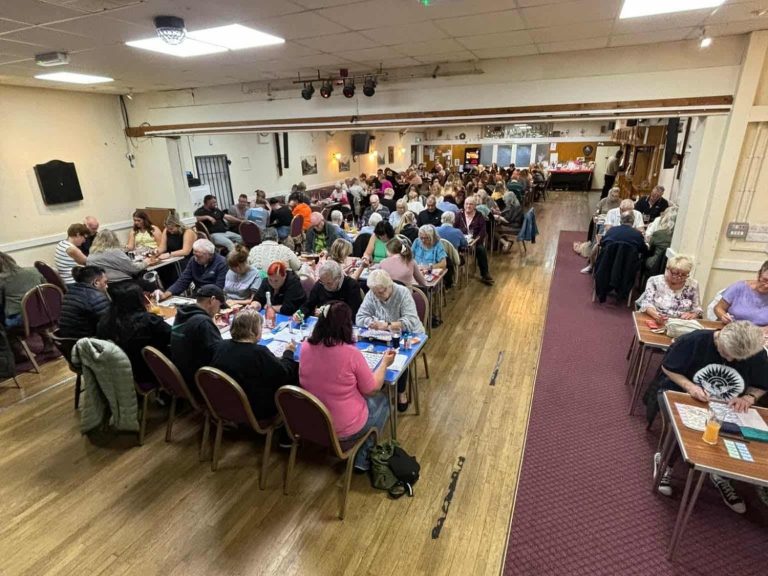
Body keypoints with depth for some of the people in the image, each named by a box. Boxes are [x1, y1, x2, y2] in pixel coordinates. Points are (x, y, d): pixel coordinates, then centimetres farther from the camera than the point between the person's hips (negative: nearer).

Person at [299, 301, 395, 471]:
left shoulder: (306, 347, -10)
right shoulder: (351, 353, -26)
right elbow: (372, 389, -11)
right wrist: (385, 363, 3)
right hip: (343, 429, -5)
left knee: (371, 398, 28)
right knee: (381, 400, 22)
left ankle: (359, 456, 30)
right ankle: (362, 459, 24)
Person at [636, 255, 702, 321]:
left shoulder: (693, 285, 4)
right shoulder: (655, 281, -2)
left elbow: (697, 309, 10)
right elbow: (647, 303, -9)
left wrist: (692, 315, -11)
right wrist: (655, 314, -27)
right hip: (654, 322, -2)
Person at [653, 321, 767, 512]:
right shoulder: (693, 341, -20)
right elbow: (667, 368, -11)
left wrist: (749, 397, -18)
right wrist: (689, 386, -27)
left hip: (727, 409, 4)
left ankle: (721, 476, 13)